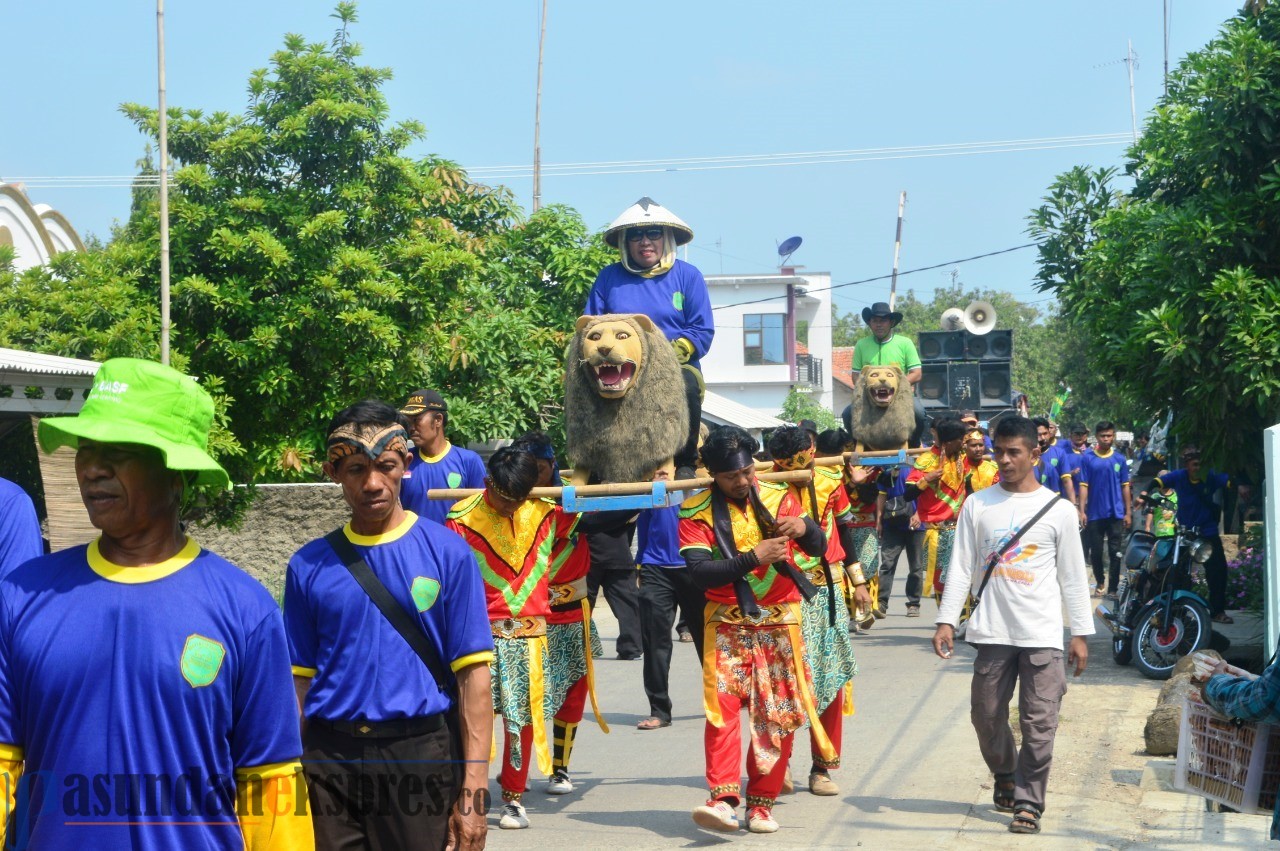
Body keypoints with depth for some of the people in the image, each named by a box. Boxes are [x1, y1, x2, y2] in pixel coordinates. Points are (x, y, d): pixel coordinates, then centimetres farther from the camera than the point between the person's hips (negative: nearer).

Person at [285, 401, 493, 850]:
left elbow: (473, 675, -5)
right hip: (330, 759, 2)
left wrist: (473, 791, -11)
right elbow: (299, 680, 8)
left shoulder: (447, 553, -2)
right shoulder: (309, 566, 6)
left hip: (422, 758, -2)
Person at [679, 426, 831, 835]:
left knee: (778, 715, 3)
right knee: (722, 706, -17)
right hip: (728, 624, -2)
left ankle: (761, 805, 12)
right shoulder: (696, 512, -6)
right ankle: (723, 800, -21)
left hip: (780, 623, 2)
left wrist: (805, 528, -26)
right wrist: (754, 558, -29)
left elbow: (819, 548, -3)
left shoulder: (778, 497, 2)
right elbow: (700, 572, -18)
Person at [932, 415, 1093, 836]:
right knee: (987, 715, 8)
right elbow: (961, 567, 5)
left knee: (1039, 723, -4)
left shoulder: (1058, 510, 2)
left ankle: (1028, 802, 5)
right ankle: (1006, 777, 33)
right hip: (992, 632, 2)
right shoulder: (977, 505, 5)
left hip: (1043, 635, -2)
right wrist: (947, 621, -2)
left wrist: (1080, 633, 4)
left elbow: (1073, 576, 6)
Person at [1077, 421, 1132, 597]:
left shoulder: (1119, 459, 4)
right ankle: (1099, 581, 29)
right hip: (1094, 514, -1)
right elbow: (1083, 486, -3)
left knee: (1115, 553, 0)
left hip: (1116, 513, 1)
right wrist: (1082, 511, -9)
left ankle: (1113, 588, 6)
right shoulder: (1087, 458, -2)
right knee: (1096, 551, 9)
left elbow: (1125, 487, 7)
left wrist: (1128, 512, 3)